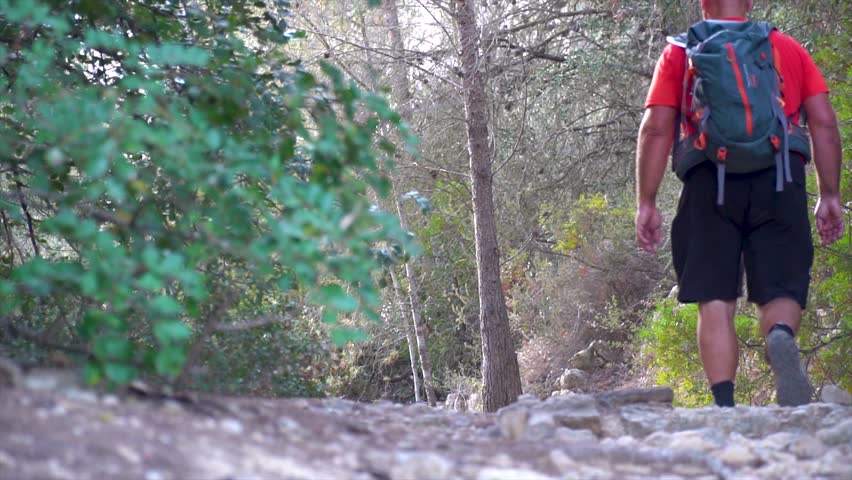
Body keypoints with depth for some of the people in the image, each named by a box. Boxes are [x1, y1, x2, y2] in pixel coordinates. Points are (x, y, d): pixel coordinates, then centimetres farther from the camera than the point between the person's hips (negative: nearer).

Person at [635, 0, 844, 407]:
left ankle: (724, 406, -10)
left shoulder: (680, 53, 14)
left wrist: (646, 203, 3)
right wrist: (830, 197, 9)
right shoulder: (789, 49, 18)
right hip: (779, 183, 1)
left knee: (715, 301, 2)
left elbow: (656, 129, 3)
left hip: (711, 180, 0)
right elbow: (824, 123, 8)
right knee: (780, 292, 4)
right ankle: (782, 338, -30)